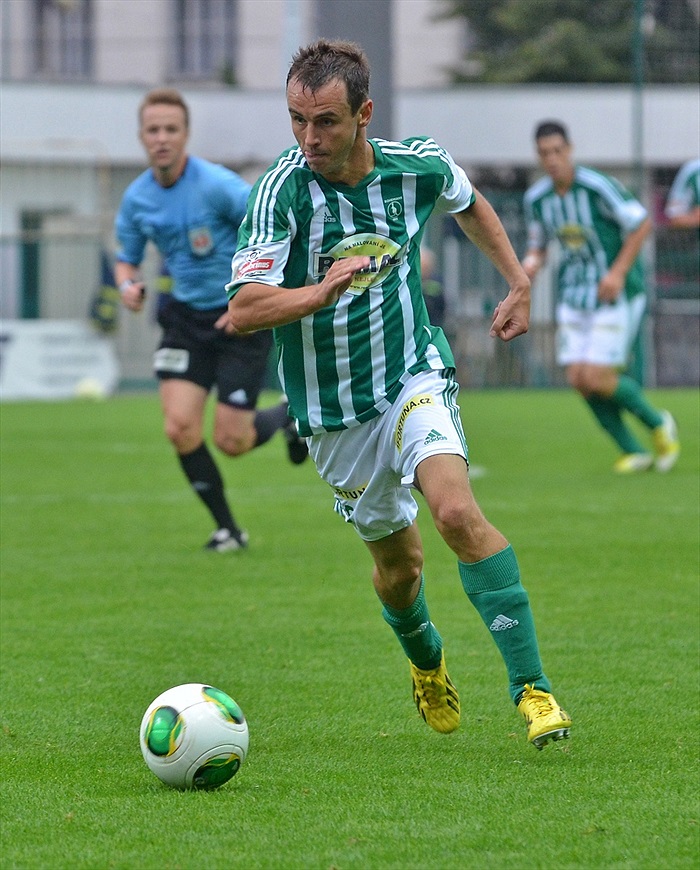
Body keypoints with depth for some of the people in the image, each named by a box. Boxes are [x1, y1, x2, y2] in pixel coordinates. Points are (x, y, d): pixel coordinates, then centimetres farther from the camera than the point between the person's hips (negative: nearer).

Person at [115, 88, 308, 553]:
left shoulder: (216, 185, -20)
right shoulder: (137, 198, -2)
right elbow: (126, 258, 13)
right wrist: (129, 285, -11)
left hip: (242, 319, -5)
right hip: (187, 318, 5)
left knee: (230, 441, -4)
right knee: (181, 428, -12)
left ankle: (289, 415, 30)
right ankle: (227, 528, 6)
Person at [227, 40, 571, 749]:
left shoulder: (417, 166, -10)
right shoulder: (283, 190, -19)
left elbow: (469, 203, 16)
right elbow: (242, 311, -25)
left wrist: (519, 283, 15)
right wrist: (321, 290, -41)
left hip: (414, 377, 0)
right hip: (332, 410, 0)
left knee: (456, 510, -25)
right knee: (397, 560, 12)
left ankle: (531, 685, -23)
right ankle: (426, 662, 46)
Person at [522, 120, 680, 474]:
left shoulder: (598, 186, -18)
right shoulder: (536, 198, 1)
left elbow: (642, 223, -12)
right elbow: (538, 243, 15)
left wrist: (618, 272, -19)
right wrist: (531, 262, -9)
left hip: (615, 295, -6)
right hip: (574, 296, 6)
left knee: (597, 378, -13)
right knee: (578, 379, -5)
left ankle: (658, 424, 13)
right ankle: (633, 452, 10)